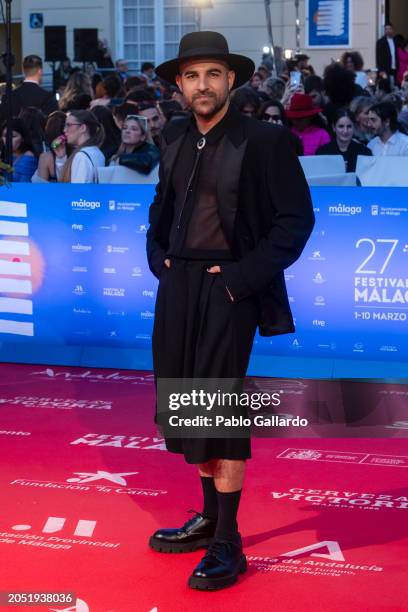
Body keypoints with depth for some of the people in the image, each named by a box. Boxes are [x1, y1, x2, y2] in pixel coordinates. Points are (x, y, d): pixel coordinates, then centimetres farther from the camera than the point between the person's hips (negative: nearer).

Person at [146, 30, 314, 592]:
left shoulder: (263, 141, -11)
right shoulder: (176, 138, 9)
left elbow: (296, 219, -10)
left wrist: (243, 277, -14)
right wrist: (158, 256, 10)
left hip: (228, 288, -7)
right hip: (178, 286, 7)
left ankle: (228, 544, 1)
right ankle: (210, 517, 28)